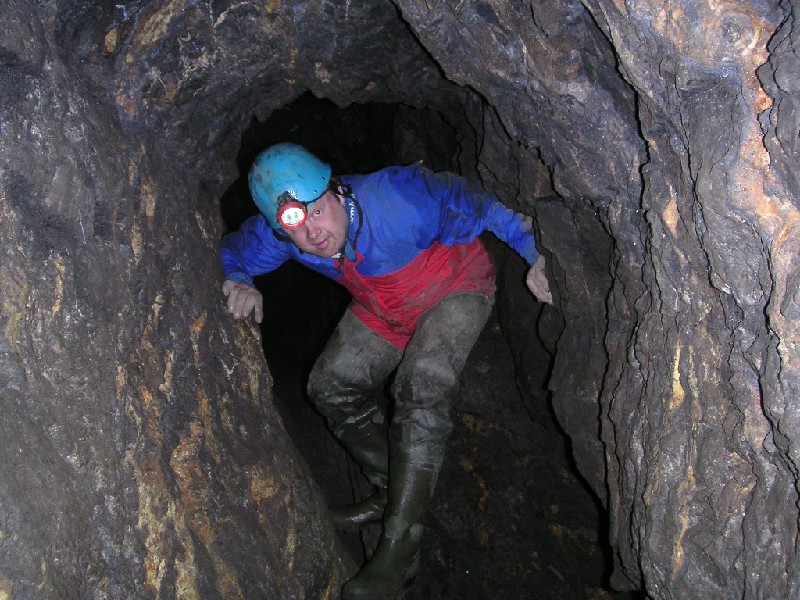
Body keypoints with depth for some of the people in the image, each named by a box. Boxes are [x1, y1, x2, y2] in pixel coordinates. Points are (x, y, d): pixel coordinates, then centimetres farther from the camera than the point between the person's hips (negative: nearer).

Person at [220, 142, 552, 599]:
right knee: (331, 387, 6)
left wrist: (534, 251, -21)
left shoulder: (398, 198, -38)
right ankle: (393, 493, 25)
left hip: (454, 288, -6)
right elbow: (229, 254, -5)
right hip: (382, 312, 7)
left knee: (420, 390, -27)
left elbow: (477, 205, -23)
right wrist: (238, 284, -28)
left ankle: (400, 549, -22)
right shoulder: (277, 235, -24)